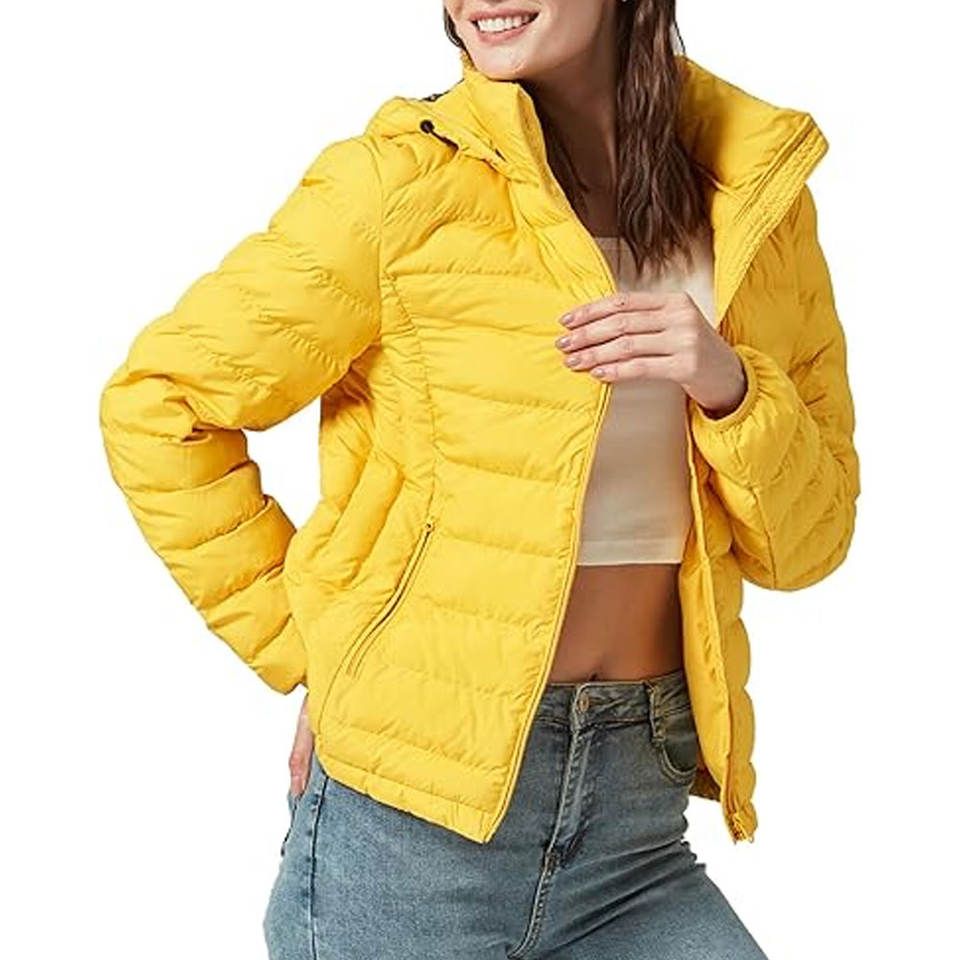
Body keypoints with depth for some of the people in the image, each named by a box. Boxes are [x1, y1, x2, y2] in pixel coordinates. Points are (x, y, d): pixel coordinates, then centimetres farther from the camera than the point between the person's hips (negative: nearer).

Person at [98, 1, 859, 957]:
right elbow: (154, 406, -3)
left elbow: (806, 542, 6)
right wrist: (309, 648, -3)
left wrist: (728, 386, -12)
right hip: (414, 817, -3)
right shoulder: (402, 178, -9)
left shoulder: (760, 193, 3)